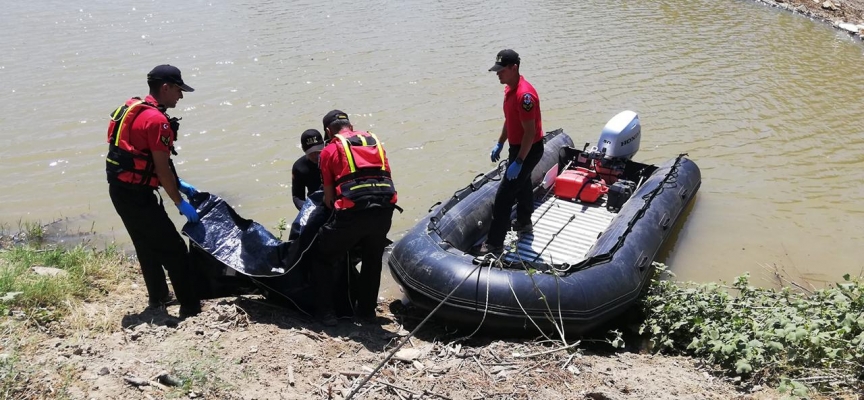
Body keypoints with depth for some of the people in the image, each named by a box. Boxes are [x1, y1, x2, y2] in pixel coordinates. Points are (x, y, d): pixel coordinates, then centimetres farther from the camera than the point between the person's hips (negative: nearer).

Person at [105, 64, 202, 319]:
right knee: (174, 248, -4)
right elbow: (161, 168, -18)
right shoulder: (157, 120, -18)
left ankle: (158, 297, 36)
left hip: (120, 190, 10)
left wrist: (179, 184, 19)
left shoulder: (134, 109, 12)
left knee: (147, 245, 23)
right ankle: (190, 307, 1)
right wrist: (181, 204, -9)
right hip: (136, 194, -10)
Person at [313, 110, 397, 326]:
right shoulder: (375, 141, 23)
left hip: (352, 210, -4)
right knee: (372, 260, 26)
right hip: (385, 208, 4)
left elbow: (328, 196, 9)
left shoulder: (330, 150, 10)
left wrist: (335, 211, 27)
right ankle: (366, 310, 34)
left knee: (326, 258, 17)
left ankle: (326, 312, 17)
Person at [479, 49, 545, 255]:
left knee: (503, 195, -8)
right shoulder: (510, 88, 2)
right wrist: (499, 143, 18)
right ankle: (524, 223, 48)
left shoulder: (524, 94, -30)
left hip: (529, 150, -10)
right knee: (522, 185, 27)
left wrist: (518, 162, -27)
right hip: (518, 147, 10)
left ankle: (495, 243, -1)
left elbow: (530, 132, -29)